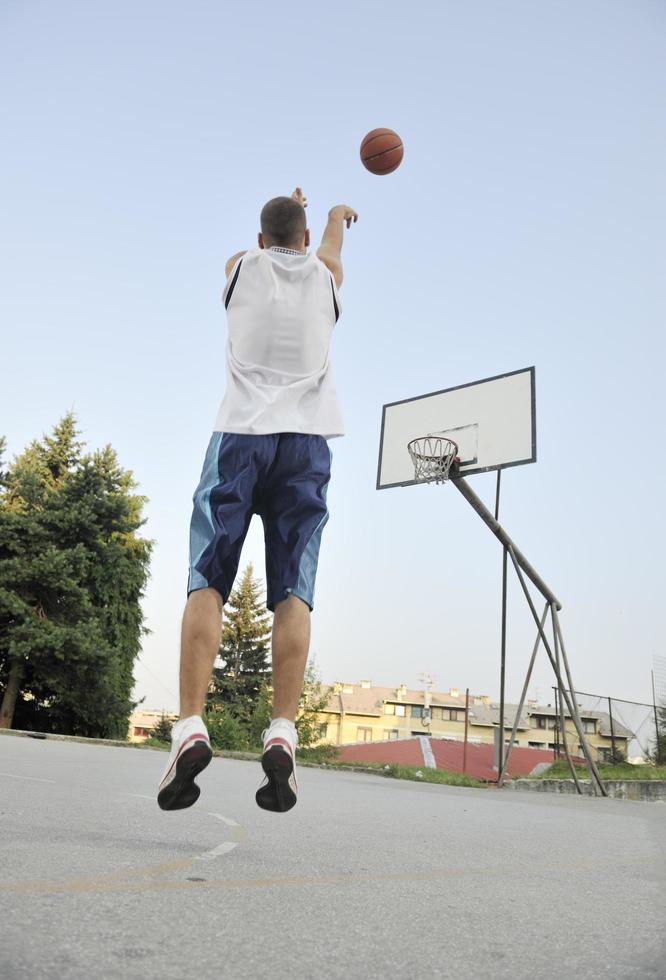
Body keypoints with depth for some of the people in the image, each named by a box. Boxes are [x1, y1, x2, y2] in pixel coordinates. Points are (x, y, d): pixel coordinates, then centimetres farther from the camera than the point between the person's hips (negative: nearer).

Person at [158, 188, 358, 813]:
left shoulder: (241, 267, 17)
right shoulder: (326, 274, 20)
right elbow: (330, 241, 45)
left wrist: (282, 209, 65)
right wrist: (341, 213, 69)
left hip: (240, 434, -1)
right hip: (307, 441, 1)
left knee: (207, 583, -6)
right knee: (293, 593, -6)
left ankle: (190, 729, -18)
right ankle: (282, 735, -16)